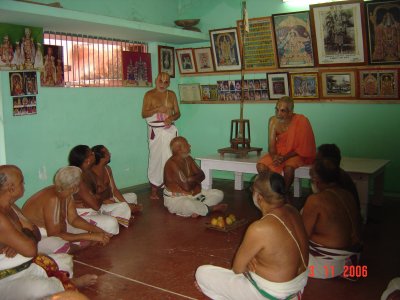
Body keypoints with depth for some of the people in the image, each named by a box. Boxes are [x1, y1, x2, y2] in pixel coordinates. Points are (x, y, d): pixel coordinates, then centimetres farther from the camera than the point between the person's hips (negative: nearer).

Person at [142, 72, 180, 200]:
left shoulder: (172, 94, 11)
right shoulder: (149, 94, 0)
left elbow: (178, 113, 10)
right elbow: (144, 114, -4)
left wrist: (171, 117, -11)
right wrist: (157, 109, -19)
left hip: (169, 130, 3)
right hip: (155, 131, -3)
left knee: (169, 158, -2)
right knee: (156, 158, -3)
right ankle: (154, 189, 3)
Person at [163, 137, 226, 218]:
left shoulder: (188, 159, 5)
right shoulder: (172, 164, -22)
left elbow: (202, 175, 5)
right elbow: (186, 186, -26)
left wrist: (191, 179, -16)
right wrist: (195, 179, -4)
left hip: (194, 194, 9)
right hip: (176, 198, -9)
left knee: (219, 194, -2)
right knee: (188, 204, -43)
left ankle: (197, 210, -24)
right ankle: (213, 208, -16)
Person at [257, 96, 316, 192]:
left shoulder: (301, 121, -21)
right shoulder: (273, 121, -10)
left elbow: (302, 148, -15)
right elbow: (271, 145, -6)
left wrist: (285, 157, -25)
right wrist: (274, 156, -28)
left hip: (296, 154, -3)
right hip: (278, 152, 4)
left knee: (288, 168, -34)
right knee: (261, 166, -21)